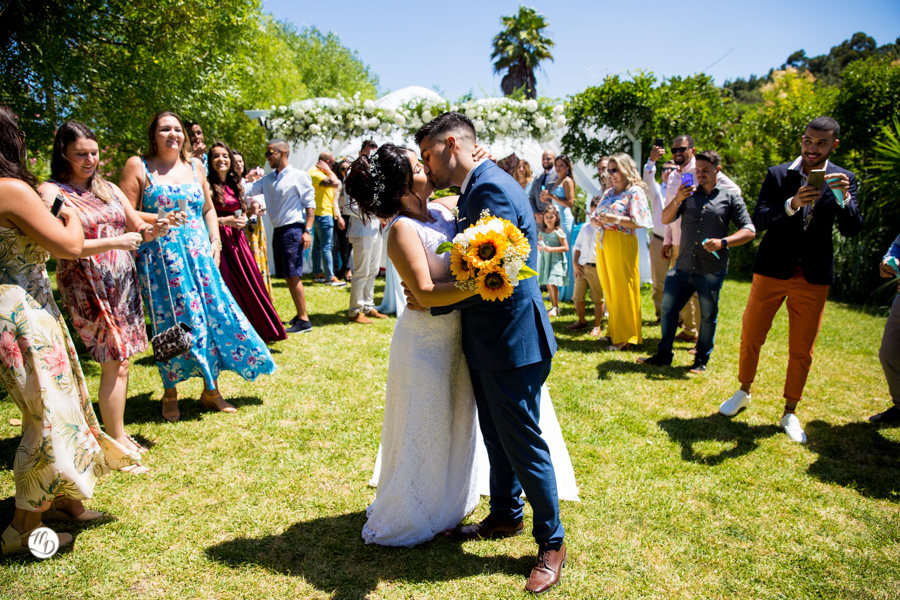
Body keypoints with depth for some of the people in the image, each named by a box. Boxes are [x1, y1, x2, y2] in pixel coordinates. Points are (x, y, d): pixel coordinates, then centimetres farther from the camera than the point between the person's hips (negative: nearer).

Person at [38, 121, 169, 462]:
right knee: (114, 366, -7)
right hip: (88, 288, -6)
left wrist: (150, 230, -7)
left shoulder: (108, 189, 15)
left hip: (123, 283, 6)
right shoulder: (51, 191, -4)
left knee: (121, 362, 8)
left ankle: (118, 435, 21)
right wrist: (114, 242, -20)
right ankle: (117, 445, 2)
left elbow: (136, 226, 17)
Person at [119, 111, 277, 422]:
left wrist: (215, 241, 8)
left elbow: (208, 209, 20)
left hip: (199, 254, 4)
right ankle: (170, 394, 21)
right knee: (170, 325, 1)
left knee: (214, 315, 1)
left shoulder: (195, 166, 14)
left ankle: (211, 390, 17)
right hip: (161, 259, -4)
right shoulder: (138, 166, 0)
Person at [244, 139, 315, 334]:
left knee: (293, 276, -9)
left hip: (293, 229, -7)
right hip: (278, 230, 7)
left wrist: (307, 231, -15)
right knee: (286, 276, 10)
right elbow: (247, 190, 7)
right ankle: (300, 315, 20)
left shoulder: (299, 176, -3)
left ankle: (304, 320, -4)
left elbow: (310, 204, -7)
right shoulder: (268, 179, 15)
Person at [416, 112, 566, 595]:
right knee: (496, 435, 22)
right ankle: (505, 515, 43)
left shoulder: (492, 189, -21)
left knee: (523, 443, 3)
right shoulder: (474, 190, 11)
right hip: (487, 339, 10)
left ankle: (551, 543, 22)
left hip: (512, 341, -10)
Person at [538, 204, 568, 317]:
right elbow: (540, 242, 24)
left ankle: (556, 307, 0)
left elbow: (566, 248, -10)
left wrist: (551, 249, -19)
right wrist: (539, 247, 0)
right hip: (545, 259, 6)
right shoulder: (543, 231, 9)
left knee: (552, 283, -14)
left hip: (556, 260, -6)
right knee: (548, 284, 9)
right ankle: (553, 307, 22)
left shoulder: (558, 231, -8)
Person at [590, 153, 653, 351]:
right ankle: (614, 331, 21)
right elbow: (596, 214, 22)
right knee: (609, 289, 11)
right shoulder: (609, 192, 19)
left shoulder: (635, 192, -4)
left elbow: (639, 222, -13)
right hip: (603, 242, 8)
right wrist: (595, 220, -1)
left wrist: (615, 219, -20)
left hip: (622, 243, -7)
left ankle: (627, 337, 5)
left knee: (623, 289, -4)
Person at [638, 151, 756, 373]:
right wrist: (677, 200, -14)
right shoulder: (688, 194, 11)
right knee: (668, 309, 7)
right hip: (683, 267, 3)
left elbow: (749, 231, -1)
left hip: (712, 270, -3)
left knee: (708, 317, 7)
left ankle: (702, 359, 22)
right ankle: (664, 354, 20)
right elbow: (665, 219, 3)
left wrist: (723, 242, -16)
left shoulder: (730, 197, 2)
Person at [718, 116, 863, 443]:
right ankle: (743, 392, 32)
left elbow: (851, 230, -6)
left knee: (802, 351, 6)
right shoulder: (778, 174, -2)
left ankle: (789, 413, 23)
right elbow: (758, 221, -9)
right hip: (772, 271, 0)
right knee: (751, 337, 7)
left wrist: (842, 197, -24)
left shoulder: (842, 179, 2)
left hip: (813, 278, 1)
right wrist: (792, 204, -26)